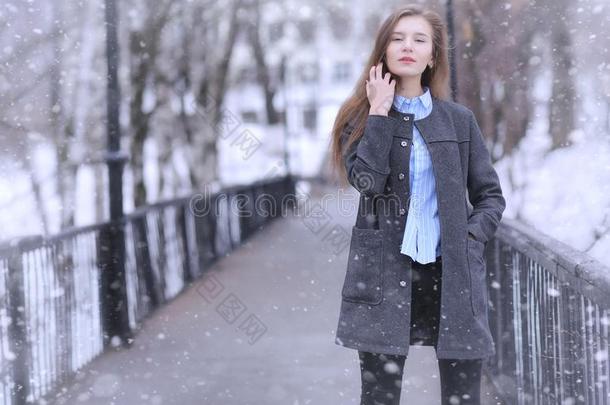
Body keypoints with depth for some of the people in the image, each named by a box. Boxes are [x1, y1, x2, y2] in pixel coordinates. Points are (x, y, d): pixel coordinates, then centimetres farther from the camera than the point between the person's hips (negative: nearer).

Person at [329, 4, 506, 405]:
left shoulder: (459, 118, 8)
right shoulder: (361, 117, 4)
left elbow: (491, 195, 12)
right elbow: (366, 180, -15)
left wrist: (470, 237, -5)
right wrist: (380, 111, -10)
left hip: (452, 273, 1)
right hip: (385, 274, -1)